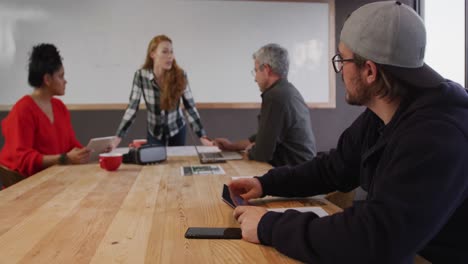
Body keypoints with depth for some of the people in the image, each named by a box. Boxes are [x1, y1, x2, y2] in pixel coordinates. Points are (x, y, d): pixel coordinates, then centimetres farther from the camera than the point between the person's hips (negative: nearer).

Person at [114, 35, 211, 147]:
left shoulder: (180, 75, -18)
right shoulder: (141, 75, -18)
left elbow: (190, 106, -14)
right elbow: (132, 108, -14)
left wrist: (203, 136, -18)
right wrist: (118, 137, -19)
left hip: (177, 131, 1)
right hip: (154, 132, 0)